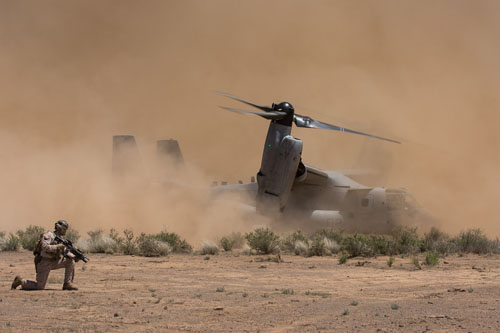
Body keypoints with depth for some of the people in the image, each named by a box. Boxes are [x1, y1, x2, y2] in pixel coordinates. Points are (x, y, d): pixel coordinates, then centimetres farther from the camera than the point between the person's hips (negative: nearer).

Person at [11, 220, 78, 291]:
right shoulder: (49, 235, -13)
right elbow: (44, 247, -28)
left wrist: (73, 256, -6)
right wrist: (58, 246, -23)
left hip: (53, 262, 8)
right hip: (44, 263, -8)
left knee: (70, 261, -4)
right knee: (40, 287, -9)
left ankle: (68, 284, -1)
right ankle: (20, 281, 13)